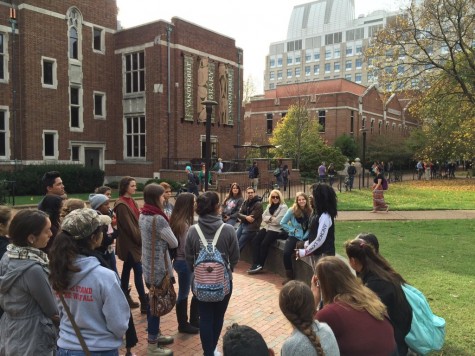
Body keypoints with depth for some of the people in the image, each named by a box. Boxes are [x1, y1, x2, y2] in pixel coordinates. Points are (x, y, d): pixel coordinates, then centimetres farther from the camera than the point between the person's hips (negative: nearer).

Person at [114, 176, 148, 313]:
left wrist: (140, 238, 6)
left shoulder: (131, 201, 10)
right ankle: (144, 304, -3)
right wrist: (140, 239, -15)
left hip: (133, 242, 9)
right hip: (129, 243, -9)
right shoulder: (121, 205, -18)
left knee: (127, 269, 16)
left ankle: (125, 297, 28)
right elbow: (129, 226, -20)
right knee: (138, 271, -7)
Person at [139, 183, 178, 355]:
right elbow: (174, 243, -13)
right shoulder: (158, 219, -22)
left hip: (148, 264, 9)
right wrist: (166, 240, 6)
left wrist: (161, 241, -1)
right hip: (158, 266, -9)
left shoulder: (143, 215, 5)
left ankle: (154, 334, 36)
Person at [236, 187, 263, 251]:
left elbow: (252, 218, -14)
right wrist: (245, 217, -17)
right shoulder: (245, 202, 12)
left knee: (238, 245, -11)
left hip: (251, 227, -7)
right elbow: (239, 214, 3)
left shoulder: (258, 204, -8)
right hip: (243, 224, 7)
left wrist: (242, 218, -3)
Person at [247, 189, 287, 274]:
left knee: (264, 243, -22)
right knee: (255, 240, -13)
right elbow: (263, 217, 9)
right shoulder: (269, 206, 18)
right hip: (267, 227, 7)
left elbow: (278, 221, -15)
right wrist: (271, 218, -9)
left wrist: (269, 218, -1)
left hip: (276, 229, -7)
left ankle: (260, 265, -7)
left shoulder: (283, 207, -4)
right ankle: (255, 264, -15)